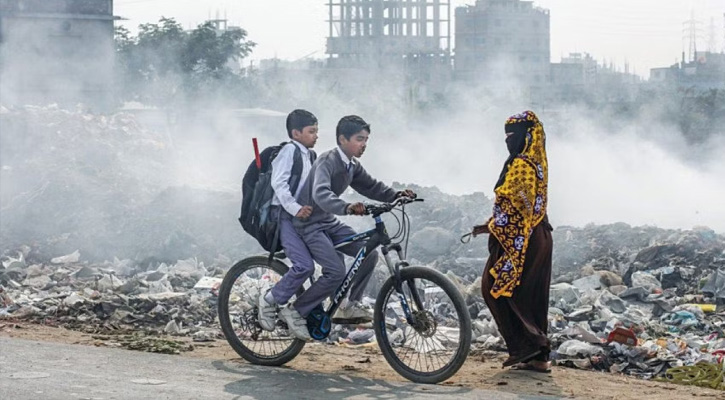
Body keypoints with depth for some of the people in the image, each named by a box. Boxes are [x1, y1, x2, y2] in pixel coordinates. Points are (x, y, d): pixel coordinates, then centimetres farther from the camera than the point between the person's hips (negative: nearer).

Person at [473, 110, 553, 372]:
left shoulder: (520, 165, -15)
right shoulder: (537, 163, 15)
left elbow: (513, 206, -20)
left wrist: (489, 227, -12)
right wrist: (492, 225, 19)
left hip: (517, 239, -9)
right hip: (538, 238, 9)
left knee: (496, 288, -1)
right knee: (532, 297, 10)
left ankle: (523, 346, -5)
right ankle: (538, 357, 10)